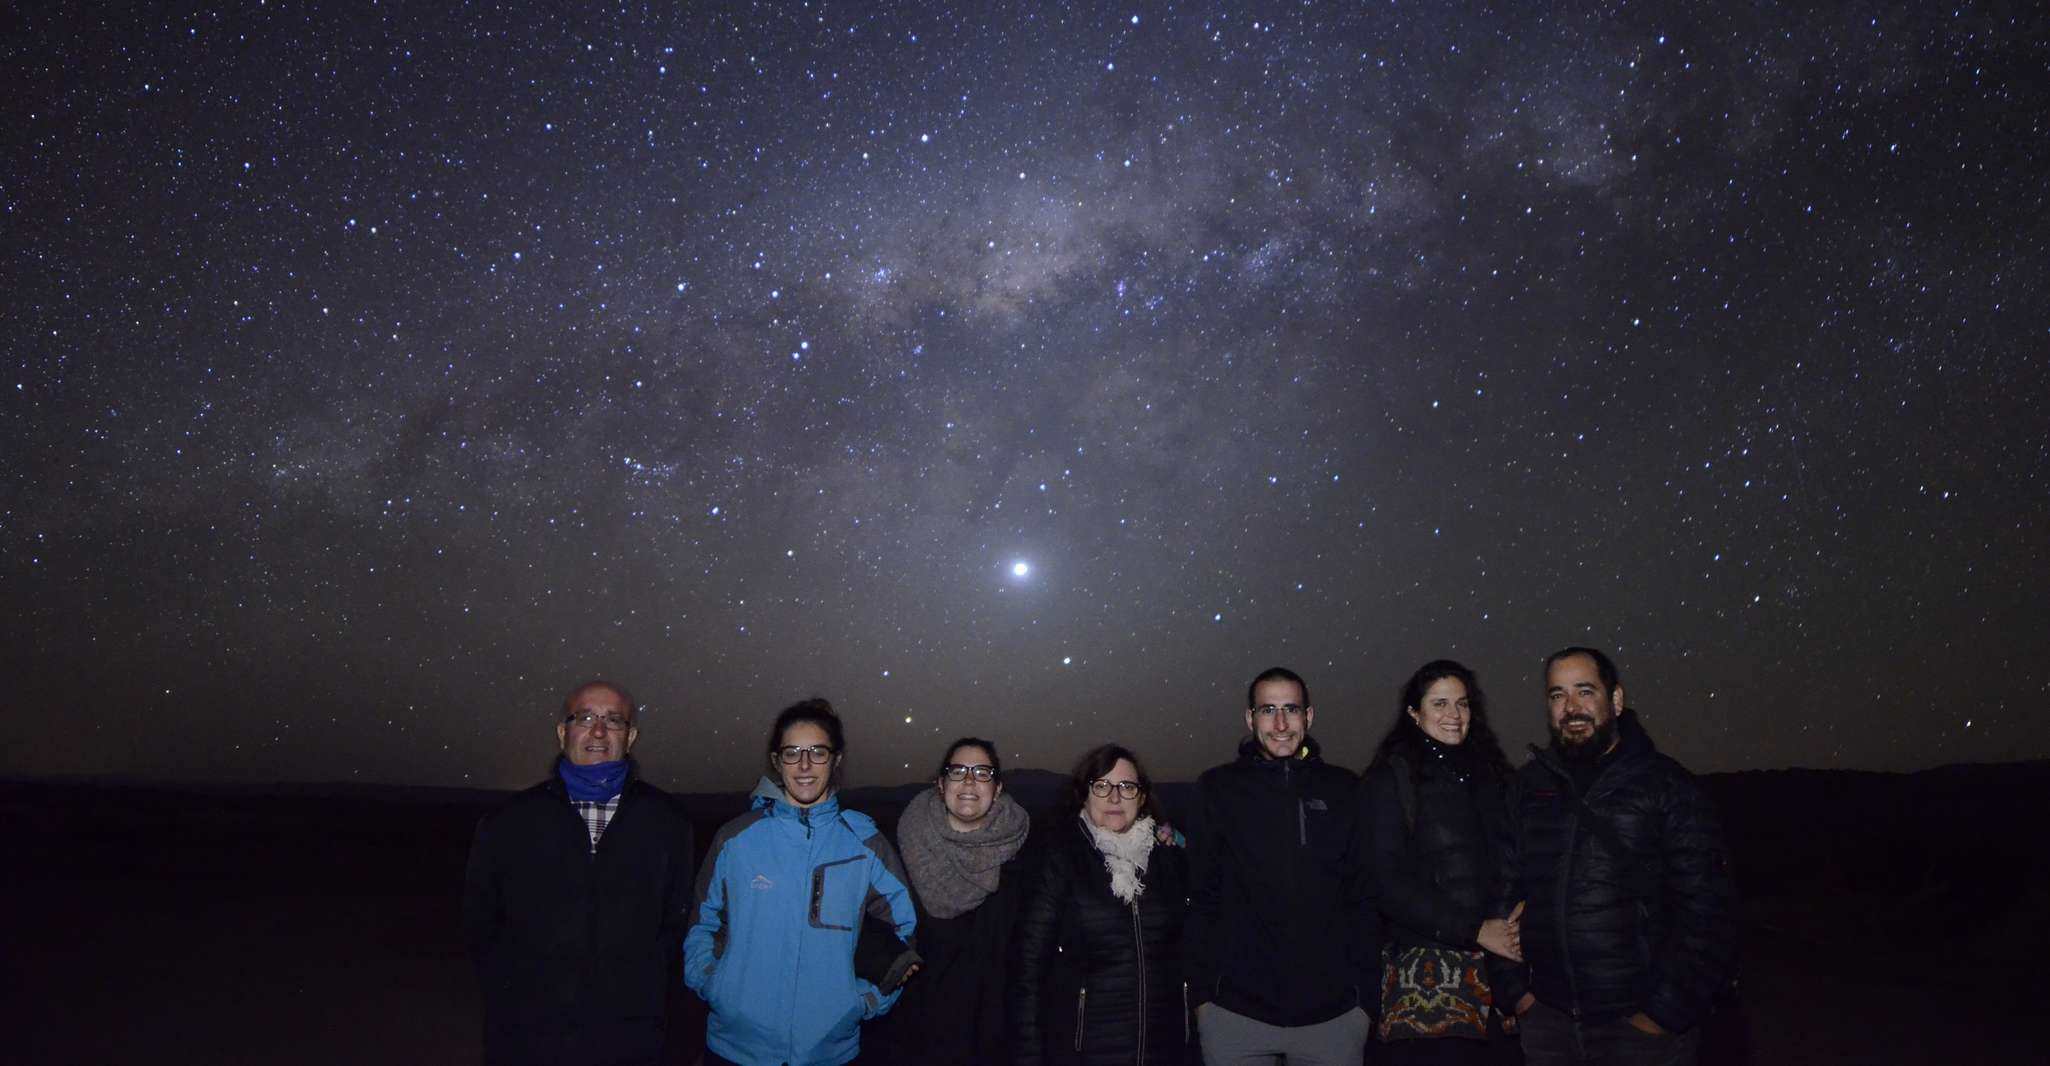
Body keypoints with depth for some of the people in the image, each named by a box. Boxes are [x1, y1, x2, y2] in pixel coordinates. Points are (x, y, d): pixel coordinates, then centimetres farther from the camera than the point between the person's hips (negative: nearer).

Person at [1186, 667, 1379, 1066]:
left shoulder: (1344, 790, 3)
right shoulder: (1218, 788, 0)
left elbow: (1364, 898, 5)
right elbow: (1203, 898, 1)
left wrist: (1366, 995, 3)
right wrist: (1202, 992, -2)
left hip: (1334, 1013, 1)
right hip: (1235, 1012, -1)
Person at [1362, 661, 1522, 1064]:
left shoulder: (1489, 772, 13)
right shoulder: (1392, 777, -1)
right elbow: (1391, 882, -7)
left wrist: (1515, 931, -2)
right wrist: (1476, 930, -11)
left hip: (1495, 964, 4)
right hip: (1425, 965, -4)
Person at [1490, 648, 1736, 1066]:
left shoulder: (1667, 786, -5)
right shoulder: (1529, 786, 6)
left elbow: (1705, 909, -9)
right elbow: (1504, 888, 7)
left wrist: (1666, 1012, -11)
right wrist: (1514, 987, 1)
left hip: (1642, 1024, -3)